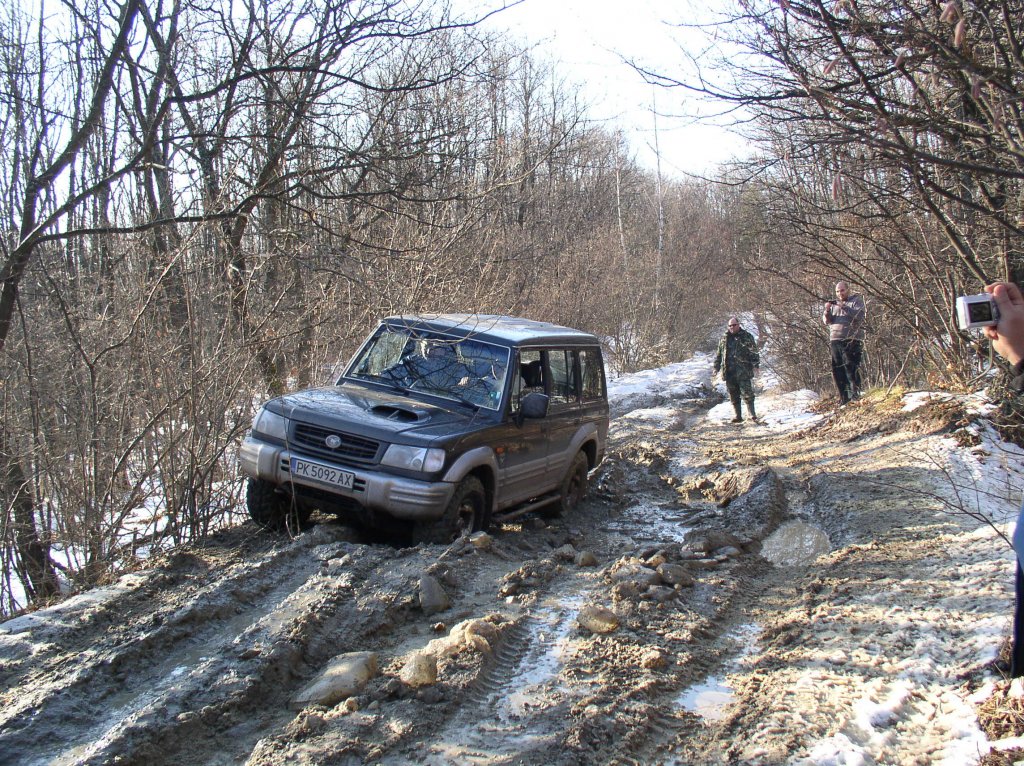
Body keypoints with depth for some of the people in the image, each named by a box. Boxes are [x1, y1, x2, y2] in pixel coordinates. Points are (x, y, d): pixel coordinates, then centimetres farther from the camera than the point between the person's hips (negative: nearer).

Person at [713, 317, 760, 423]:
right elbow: (719, 354, 21)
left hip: (744, 372, -4)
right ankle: (738, 416, 14)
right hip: (729, 372, 5)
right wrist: (717, 367, 17)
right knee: (733, 395, 7)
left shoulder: (746, 337, 1)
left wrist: (756, 365, -12)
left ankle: (752, 414, 1)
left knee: (747, 394, -6)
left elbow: (754, 352, -3)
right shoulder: (724, 338, 14)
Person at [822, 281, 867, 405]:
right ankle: (844, 397, 4)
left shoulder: (857, 300, 8)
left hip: (852, 340, -5)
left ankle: (855, 392, -14)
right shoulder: (834, 304, 23)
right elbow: (827, 321, 15)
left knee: (850, 366, -16)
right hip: (836, 340, 5)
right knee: (837, 369, 1)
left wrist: (844, 307, -18)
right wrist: (827, 310, -5)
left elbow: (860, 315, -10)